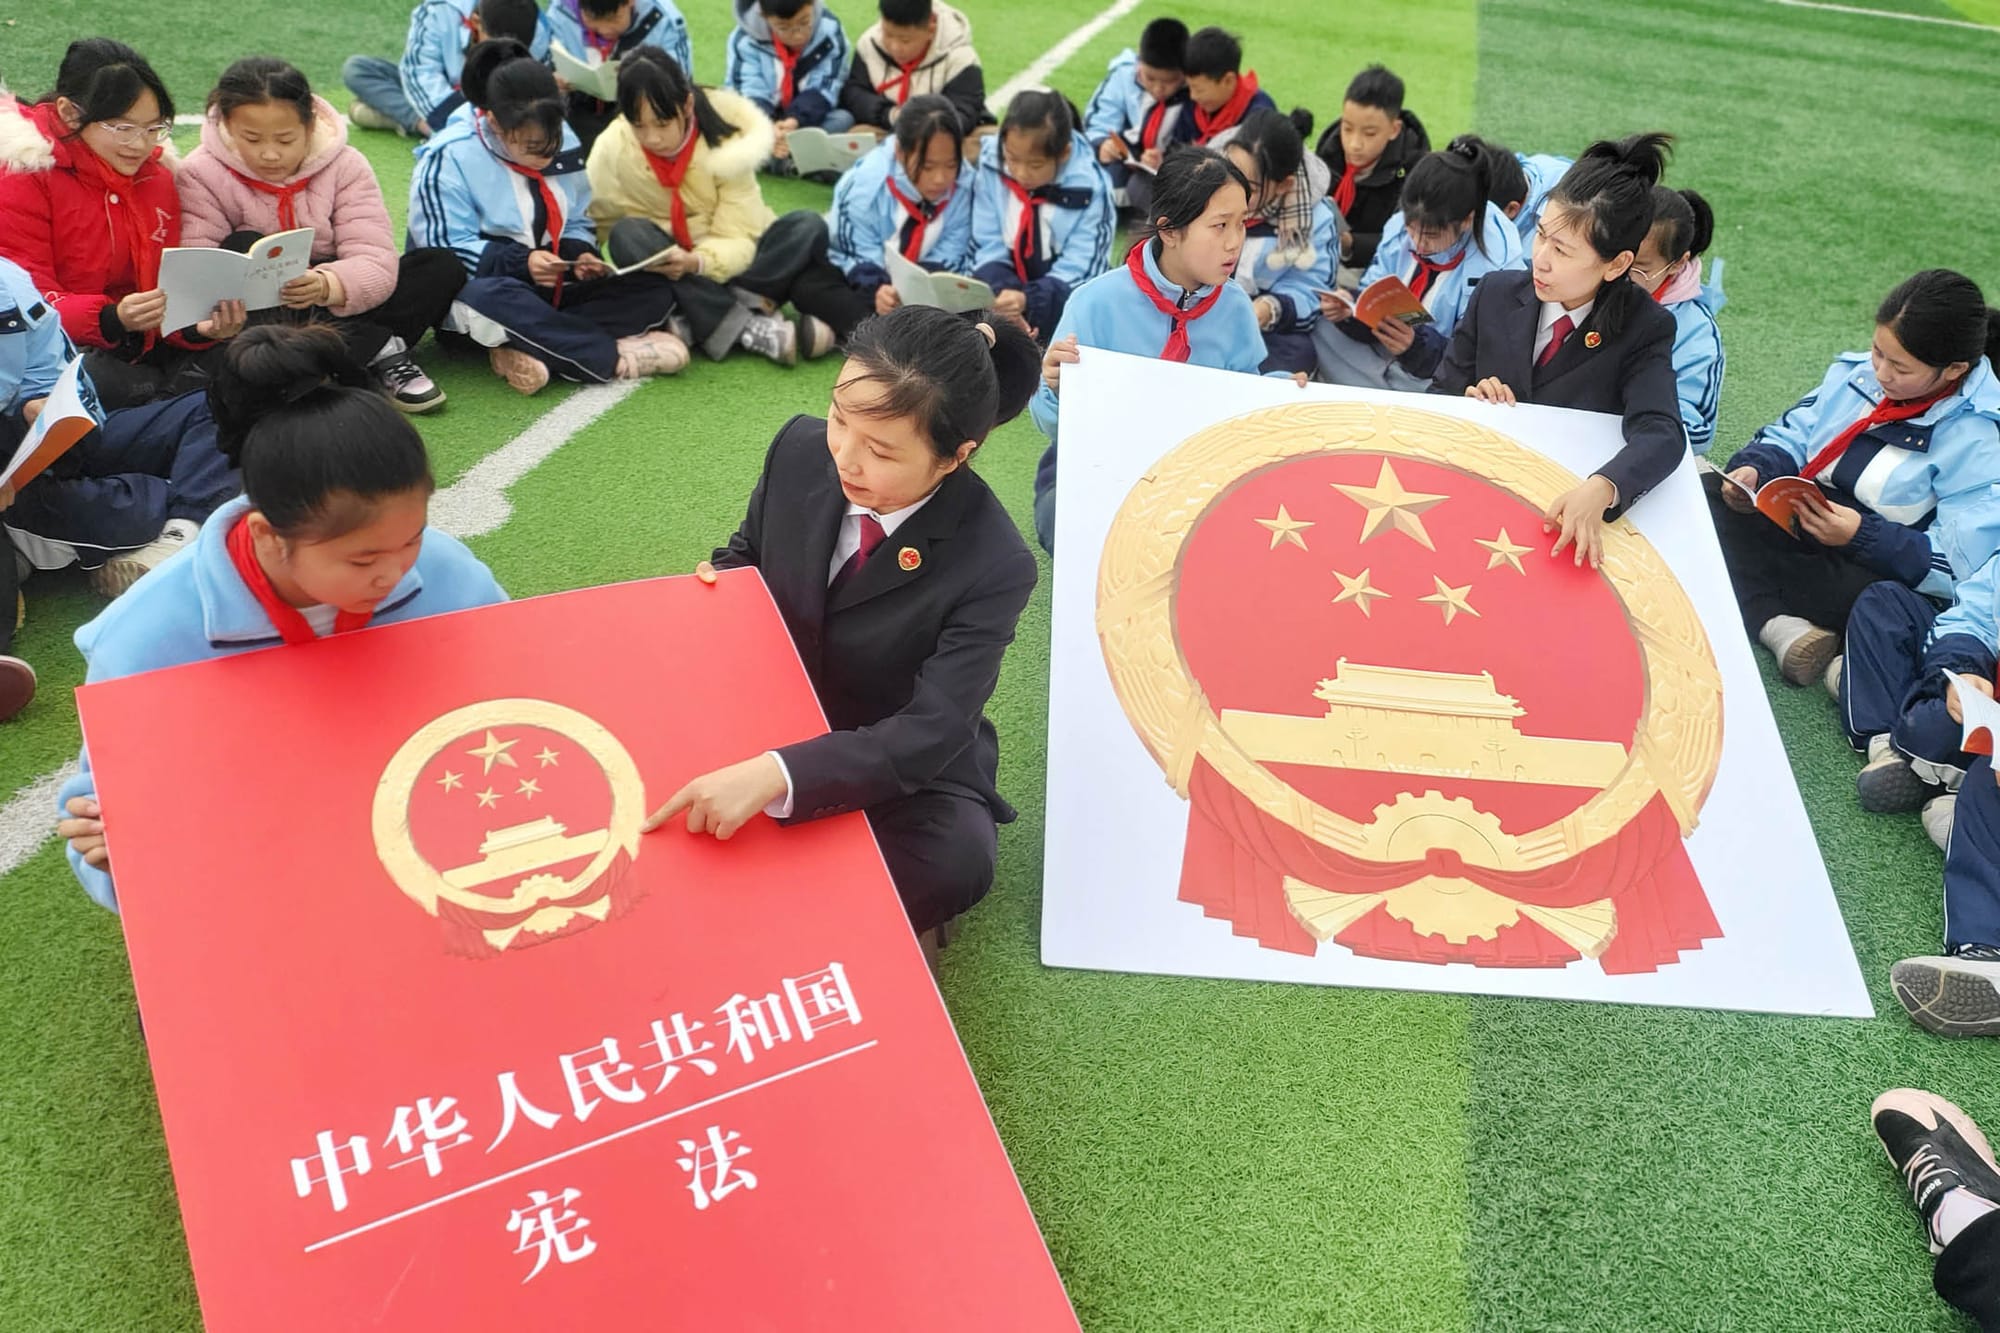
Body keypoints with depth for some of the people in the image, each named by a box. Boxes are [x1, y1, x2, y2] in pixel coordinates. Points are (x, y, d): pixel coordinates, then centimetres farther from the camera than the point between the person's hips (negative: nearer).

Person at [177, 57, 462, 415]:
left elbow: (376, 262, -19)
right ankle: (382, 350, -30)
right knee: (240, 248, -32)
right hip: (257, 318, -1)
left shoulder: (344, 165, -8)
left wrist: (326, 285, -41)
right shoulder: (201, 175, -10)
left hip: (338, 310, 1)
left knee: (443, 266, -16)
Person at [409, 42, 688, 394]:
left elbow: (578, 223, 12)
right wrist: (520, 263, -32)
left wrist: (580, 254, -13)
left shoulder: (562, 142, 3)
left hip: (553, 288, 6)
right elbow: (445, 250, -18)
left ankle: (528, 349, -29)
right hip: (485, 290, -6)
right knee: (487, 298, -44)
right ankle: (612, 357, -35)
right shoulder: (450, 157, -14)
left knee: (654, 290, -14)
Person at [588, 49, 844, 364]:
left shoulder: (725, 139, -14)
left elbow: (738, 237, -18)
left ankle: (699, 323, -34)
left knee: (809, 228, -23)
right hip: (669, 277, 0)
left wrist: (696, 262, -38)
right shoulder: (611, 150, -11)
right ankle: (747, 329, -40)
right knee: (627, 234, -31)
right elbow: (602, 226, -7)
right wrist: (627, 264, -29)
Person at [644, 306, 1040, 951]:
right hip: (773, 720, 5)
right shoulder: (801, 450, -13)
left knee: (955, 858, -33)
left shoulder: (994, 566, -26)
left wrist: (776, 776, -44)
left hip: (905, 765, -4)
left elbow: (927, 737, -30)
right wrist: (716, 583, -16)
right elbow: (747, 555, 8)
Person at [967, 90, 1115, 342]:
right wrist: (1000, 295, -27)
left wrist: (1028, 300, -34)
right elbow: (988, 249, -7)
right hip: (1007, 290, 1)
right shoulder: (990, 164, -10)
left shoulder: (1089, 188, -16)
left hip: (1063, 302, -1)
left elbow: (1076, 272, -16)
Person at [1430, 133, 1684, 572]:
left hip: (1565, 515, -2)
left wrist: (1599, 492, -43)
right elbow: (1440, 395, 10)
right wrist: (1470, 400, -14)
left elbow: (1661, 434, -22)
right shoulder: (1496, 294, 2)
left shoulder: (1644, 329, -7)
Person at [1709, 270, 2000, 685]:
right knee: (1706, 496, -16)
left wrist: (1861, 536, -33)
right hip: (1802, 524, 6)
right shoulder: (1858, 372, 1)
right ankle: (1780, 626, -29)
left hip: (1879, 569, -6)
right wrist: (1755, 468, -13)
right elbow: (1792, 436, 9)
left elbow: (1958, 564, -22)